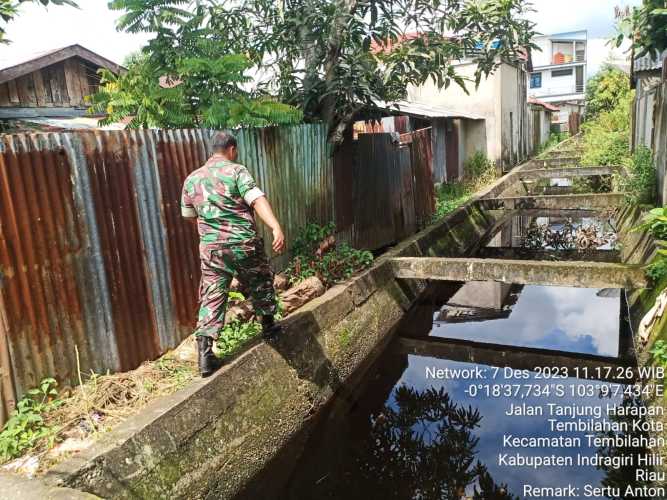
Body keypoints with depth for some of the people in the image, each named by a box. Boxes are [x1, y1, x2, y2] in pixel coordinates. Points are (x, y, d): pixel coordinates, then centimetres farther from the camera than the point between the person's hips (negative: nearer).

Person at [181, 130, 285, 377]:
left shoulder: (192, 179, 10)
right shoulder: (236, 171, -5)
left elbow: (188, 214, 21)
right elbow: (257, 200, -20)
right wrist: (276, 228, -30)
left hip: (210, 248, 3)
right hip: (244, 243, -3)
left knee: (211, 298, 5)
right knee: (260, 284, 21)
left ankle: (205, 354, -2)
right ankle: (268, 326, 38)